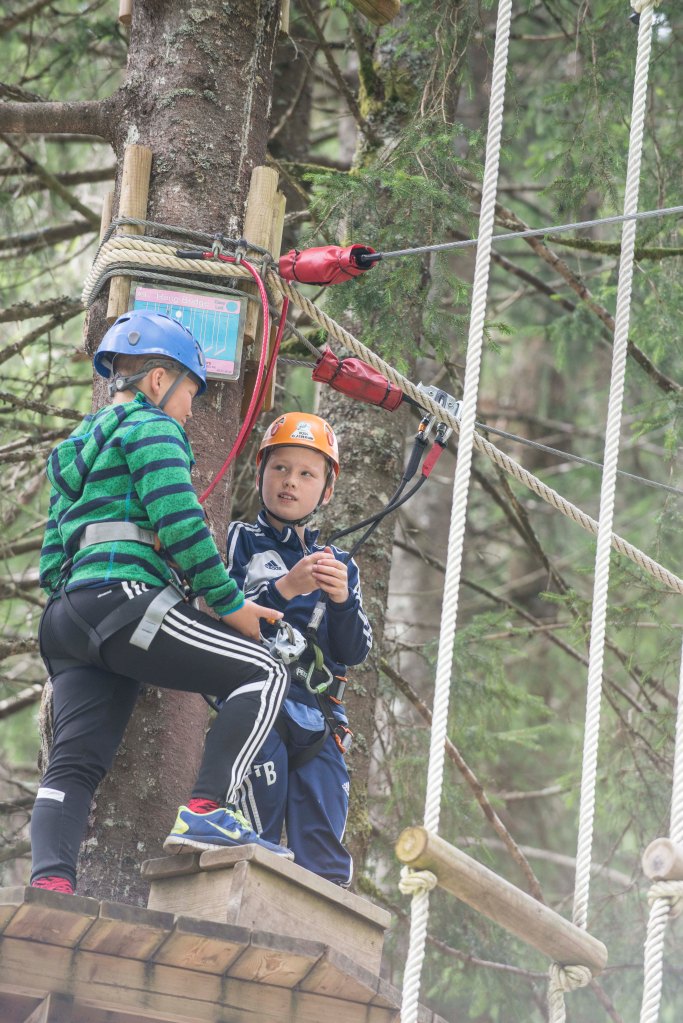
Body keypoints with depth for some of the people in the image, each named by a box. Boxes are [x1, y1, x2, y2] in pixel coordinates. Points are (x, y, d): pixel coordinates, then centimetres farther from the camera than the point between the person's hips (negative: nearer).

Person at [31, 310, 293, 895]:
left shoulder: (74, 451, 31)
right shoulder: (151, 428, 3)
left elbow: (52, 560, 27)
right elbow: (180, 523, -11)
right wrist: (230, 603, -4)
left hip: (67, 618, 9)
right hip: (126, 598, -9)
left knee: (73, 765, -1)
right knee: (264, 676, -4)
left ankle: (50, 879, -22)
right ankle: (206, 812, -17)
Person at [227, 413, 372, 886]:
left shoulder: (338, 563, 19)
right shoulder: (242, 541, 8)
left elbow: (355, 652, 10)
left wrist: (343, 599, -9)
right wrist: (286, 588, -19)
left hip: (318, 718, 4)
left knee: (324, 851, 0)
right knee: (260, 824, -13)